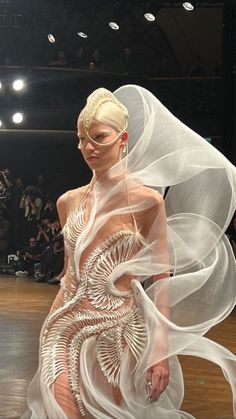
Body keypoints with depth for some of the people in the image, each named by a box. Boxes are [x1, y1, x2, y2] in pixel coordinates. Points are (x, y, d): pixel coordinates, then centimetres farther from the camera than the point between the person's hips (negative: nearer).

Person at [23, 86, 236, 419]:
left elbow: (161, 279, -6)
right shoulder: (68, 201, 8)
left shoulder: (146, 200, -6)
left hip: (119, 329, -3)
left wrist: (162, 349, -12)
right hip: (67, 325, 3)